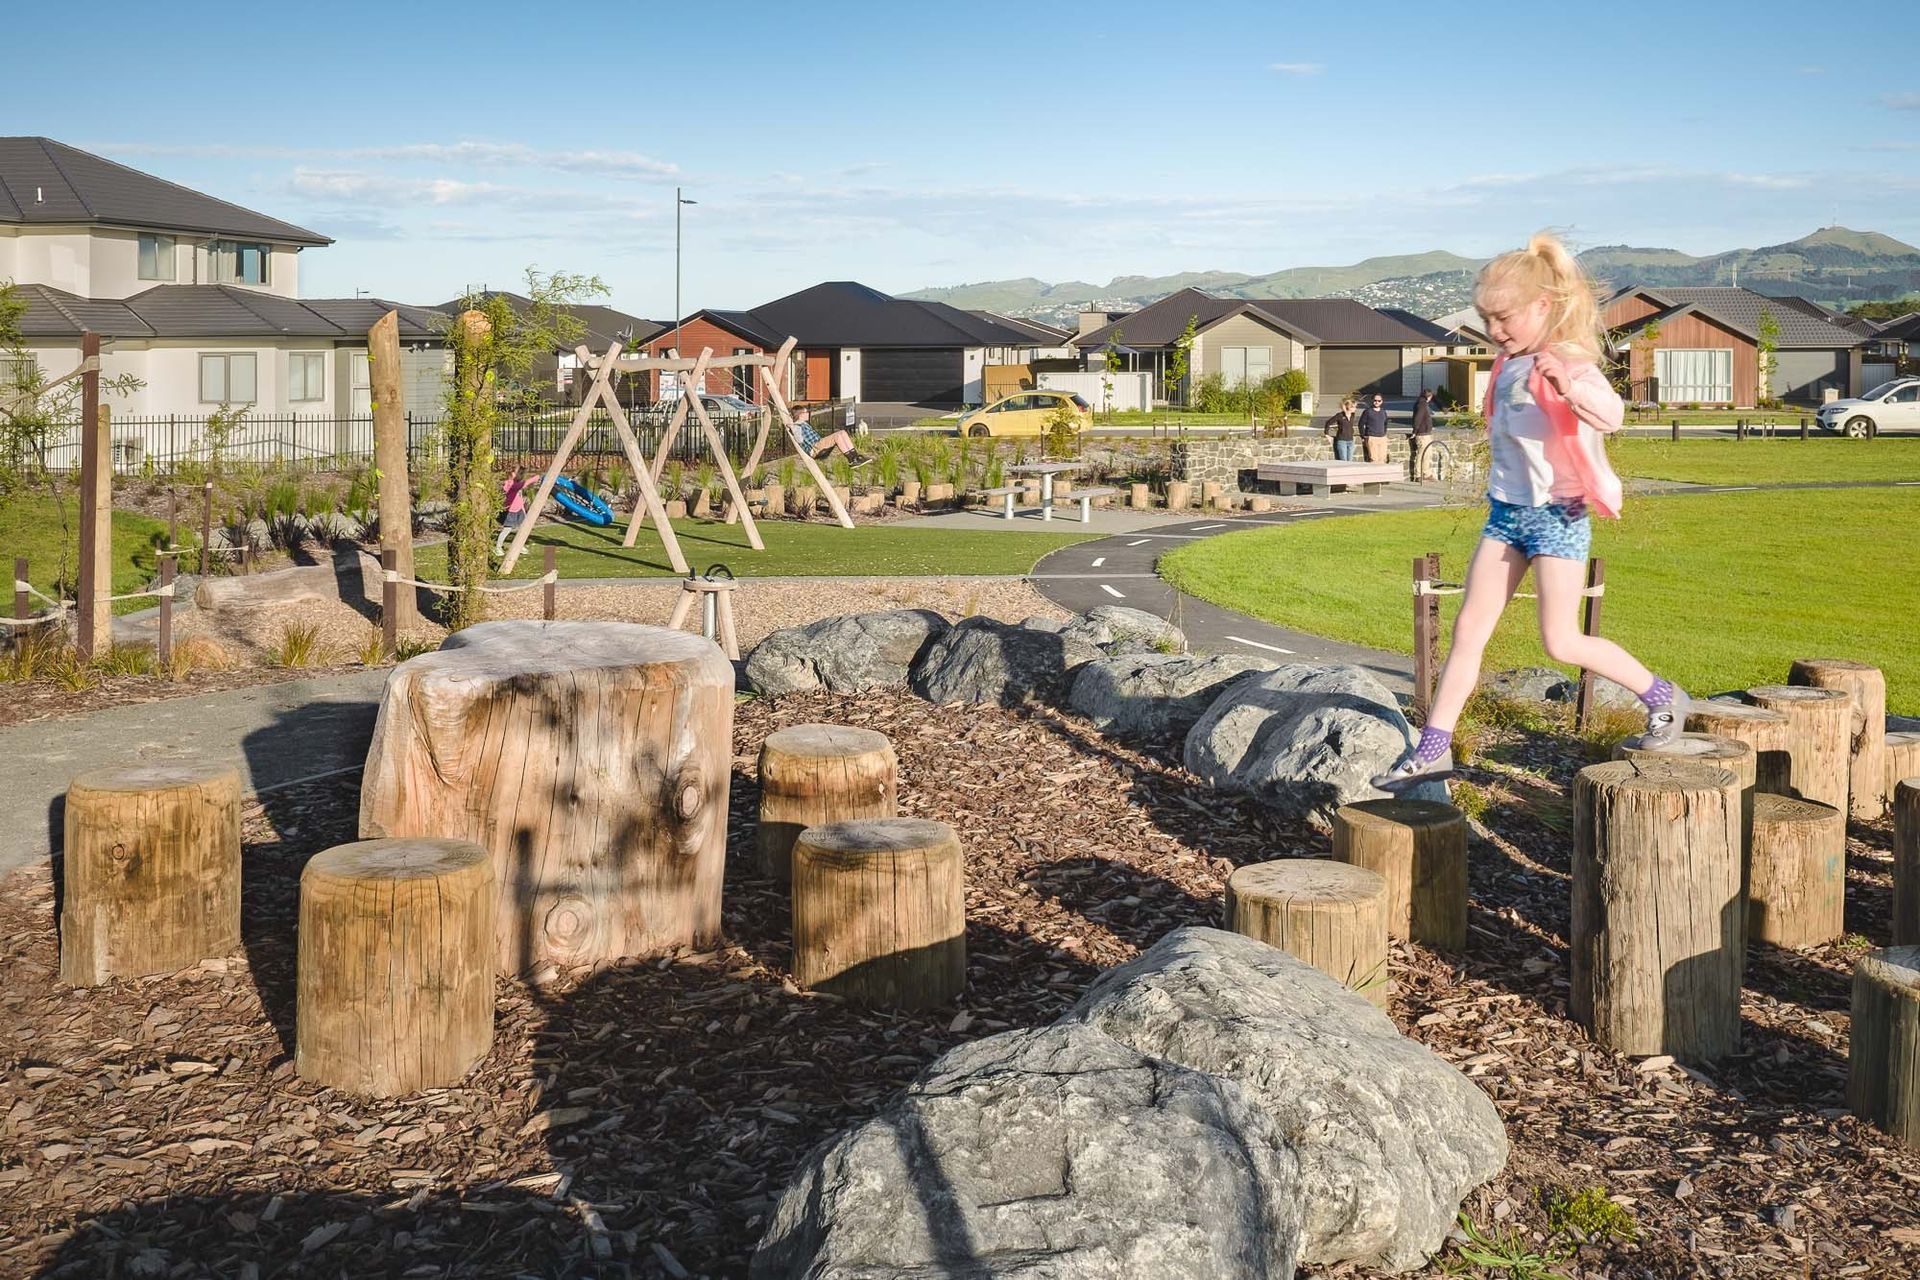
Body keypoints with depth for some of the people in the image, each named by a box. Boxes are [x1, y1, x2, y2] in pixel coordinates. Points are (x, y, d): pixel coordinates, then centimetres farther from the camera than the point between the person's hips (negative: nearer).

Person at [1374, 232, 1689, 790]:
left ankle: (1663, 698, 16)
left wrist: (1566, 384, -56)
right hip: (1507, 512, 8)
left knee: (1561, 642, -5)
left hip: (1556, 514, -8)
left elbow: (1610, 415, -39)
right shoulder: (1510, 365, 6)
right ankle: (1432, 749, 8)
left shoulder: (1570, 364, -18)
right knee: (1468, 629, 5)